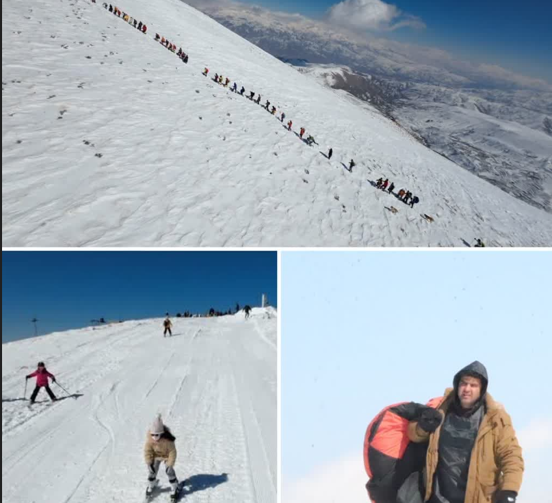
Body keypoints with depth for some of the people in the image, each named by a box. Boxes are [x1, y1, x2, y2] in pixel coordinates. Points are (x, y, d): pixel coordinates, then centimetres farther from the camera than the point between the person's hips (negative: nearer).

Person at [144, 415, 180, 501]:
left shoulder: (167, 440, -39)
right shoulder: (149, 439, -30)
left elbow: (172, 452, -26)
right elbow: (147, 450, -14)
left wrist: (170, 464, -22)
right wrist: (149, 463, -14)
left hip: (167, 455, -3)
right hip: (156, 455, 3)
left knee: (169, 471, -5)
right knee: (152, 470, 5)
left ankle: (175, 489, 18)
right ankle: (151, 486, 34)